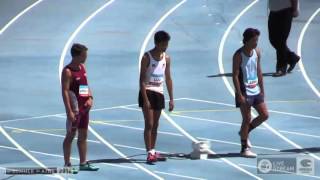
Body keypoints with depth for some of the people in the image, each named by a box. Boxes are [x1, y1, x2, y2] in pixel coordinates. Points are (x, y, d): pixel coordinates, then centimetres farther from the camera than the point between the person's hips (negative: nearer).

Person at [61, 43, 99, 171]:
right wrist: (69, 111, -23)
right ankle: (67, 164, 4)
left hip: (84, 107, 8)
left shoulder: (82, 67, 11)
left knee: (83, 135, 11)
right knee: (70, 135, -2)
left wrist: (90, 98, 0)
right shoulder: (68, 71, -14)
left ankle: (83, 163, 17)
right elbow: (65, 91, -18)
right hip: (74, 108, -8)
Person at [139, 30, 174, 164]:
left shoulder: (166, 58, 7)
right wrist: (145, 99, -20)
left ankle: (153, 151, 19)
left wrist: (171, 99, 9)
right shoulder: (147, 57, -11)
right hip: (147, 92, -6)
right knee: (149, 124, -10)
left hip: (159, 93, 6)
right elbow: (142, 79, -14)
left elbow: (168, 78, 13)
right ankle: (149, 153, -13)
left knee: (155, 125, 11)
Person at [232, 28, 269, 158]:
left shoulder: (257, 52, 5)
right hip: (244, 92, -7)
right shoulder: (238, 55, -16)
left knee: (264, 115, 7)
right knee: (247, 119, -5)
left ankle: (245, 132, 27)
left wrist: (262, 90, 12)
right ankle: (244, 149, 5)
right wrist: (240, 95, -20)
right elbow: (235, 76, -16)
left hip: (256, 91, 7)